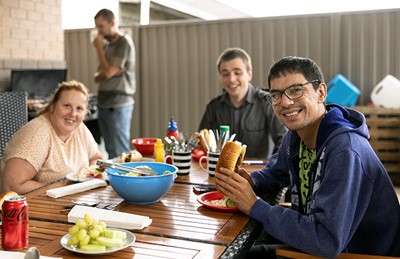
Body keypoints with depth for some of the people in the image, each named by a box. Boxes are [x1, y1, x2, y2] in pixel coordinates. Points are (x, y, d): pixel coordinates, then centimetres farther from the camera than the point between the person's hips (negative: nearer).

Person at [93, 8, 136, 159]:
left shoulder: (124, 42, -8)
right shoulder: (107, 45, 15)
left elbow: (109, 72, -16)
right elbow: (98, 77, 18)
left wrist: (99, 48, -5)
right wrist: (99, 75, -5)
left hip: (118, 106, -8)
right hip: (103, 105, 8)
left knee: (120, 153, -6)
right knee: (110, 151, 11)